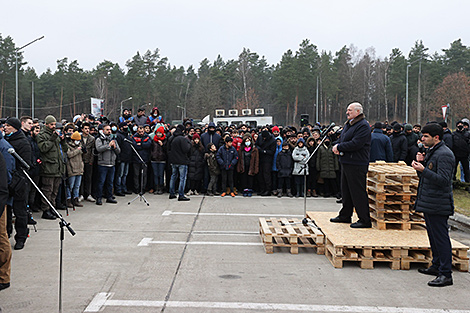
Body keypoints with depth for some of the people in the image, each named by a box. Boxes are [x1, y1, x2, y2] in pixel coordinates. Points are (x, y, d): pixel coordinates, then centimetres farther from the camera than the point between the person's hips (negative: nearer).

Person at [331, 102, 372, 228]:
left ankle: (365, 220, 0)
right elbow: (342, 139, 22)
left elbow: (355, 144, -24)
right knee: (346, 190, 18)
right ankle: (345, 215, 30)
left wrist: (339, 147, -14)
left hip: (356, 165, -10)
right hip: (346, 162, 10)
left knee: (358, 192, -7)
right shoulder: (349, 123, 17)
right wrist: (337, 146, -1)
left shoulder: (363, 126, -15)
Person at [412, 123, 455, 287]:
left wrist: (423, 170, -29)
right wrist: (421, 162, 4)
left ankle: (446, 274, -2)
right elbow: (424, 175, 21)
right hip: (428, 203, 10)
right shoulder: (431, 151, 15)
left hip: (438, 205, -10)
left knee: (441, 237, -7)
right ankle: (437, 266, 31)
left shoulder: (444, 154, -16)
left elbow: (443, 180, -24)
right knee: (433, 236, 18)